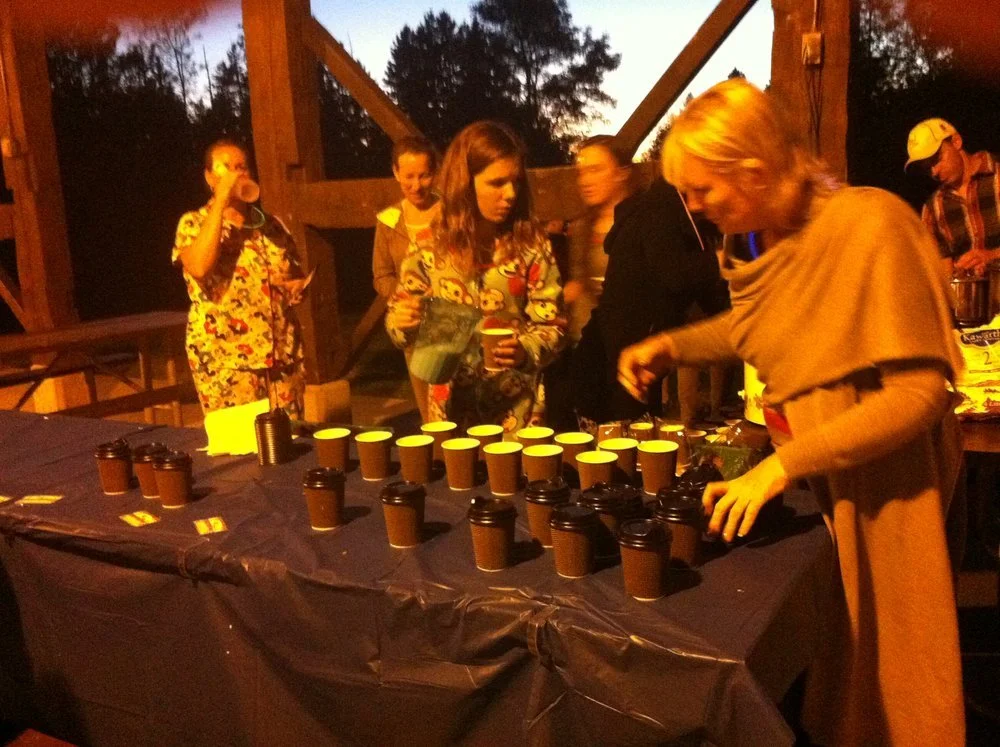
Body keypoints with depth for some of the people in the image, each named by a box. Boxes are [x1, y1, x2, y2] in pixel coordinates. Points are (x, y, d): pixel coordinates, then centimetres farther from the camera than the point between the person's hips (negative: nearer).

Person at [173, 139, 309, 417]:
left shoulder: (271, 224, 12)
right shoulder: (194, 223, 0)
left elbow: (297, 278, 23)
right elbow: (199, 267, -22)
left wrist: (297, 285, -2)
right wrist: (220, 202, -16)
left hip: (283, 355, 4)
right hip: (226, 360, -4)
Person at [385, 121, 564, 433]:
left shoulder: (531, 243, -8)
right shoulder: (429, 243, -5)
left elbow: (552, 325, -5)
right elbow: (400, 325, 3)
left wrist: (525, 351, -25)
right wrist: (401, 321, -19)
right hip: (450, 405, 1)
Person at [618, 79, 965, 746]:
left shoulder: (871, 225, -23)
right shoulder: (761, 237, -1)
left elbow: (920, 390, -24)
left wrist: (783, 466, -26)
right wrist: (670, 346, 0)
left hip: (876, 485, -6)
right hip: (801, 480, 6)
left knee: (882, 678, 10)